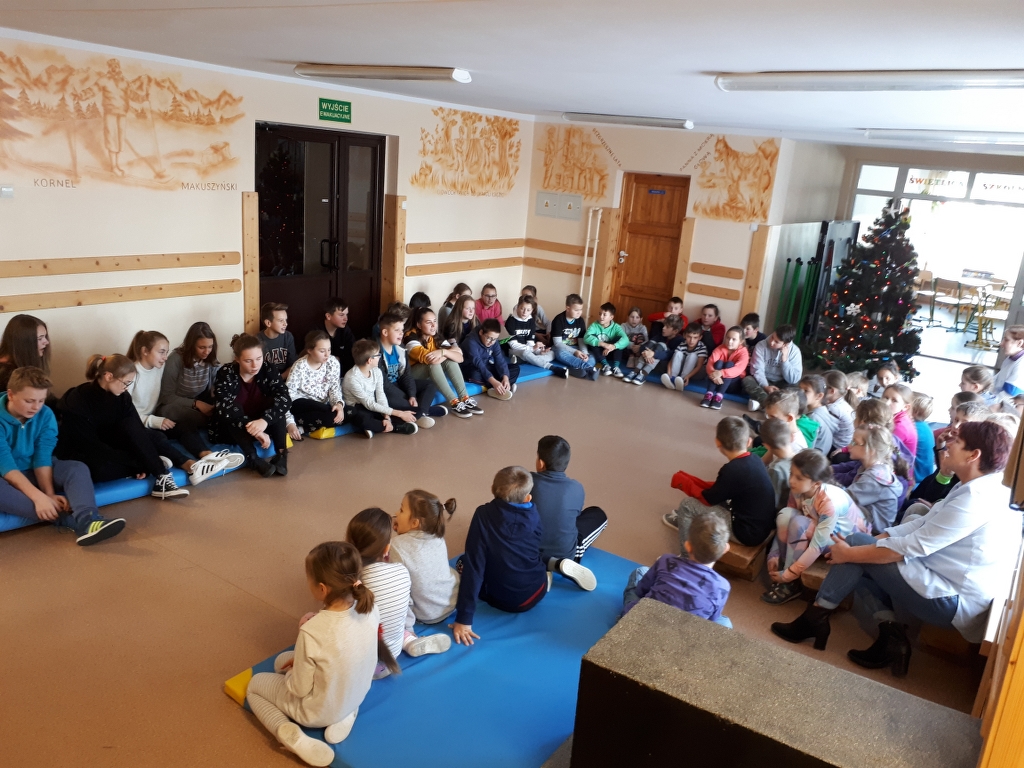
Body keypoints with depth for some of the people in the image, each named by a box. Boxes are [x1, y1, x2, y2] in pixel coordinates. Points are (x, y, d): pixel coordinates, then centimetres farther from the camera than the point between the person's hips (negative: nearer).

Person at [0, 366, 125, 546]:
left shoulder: (45, 415, -8)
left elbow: (43, 457, -13)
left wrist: (49, 493, -28)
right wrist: (38, 496, -39)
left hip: (36, 472, 4)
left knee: (77, 468, -23)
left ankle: (88, 520, -52)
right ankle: (70, 520, -41)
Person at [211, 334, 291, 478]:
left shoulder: (266, 370, -13)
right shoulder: (226, 374, -19)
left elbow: (284, 398, -26)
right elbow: (225, 408, -34)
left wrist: (264, 420, -44)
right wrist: (254, 429, -46)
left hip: (261, 426, 2)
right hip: (231, 431, -2)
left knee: (275, 403, -24)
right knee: (232, 409, -32)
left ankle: (281, 454, -29)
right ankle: (254, 460, -38)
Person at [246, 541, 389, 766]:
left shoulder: (312, 633, -35)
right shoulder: (370, 608, -20)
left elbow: (299, 689, -20)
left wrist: (291, 670, -1)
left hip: (318, 711, -5)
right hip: (356, 697, 5)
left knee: (255, 684, 22)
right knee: (282, 659, 27)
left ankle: (292, 736, -1)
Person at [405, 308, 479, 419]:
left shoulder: (437, 338, -4)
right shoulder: (412, 340, -24)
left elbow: (459, 357, -13)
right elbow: (432, 360, -39)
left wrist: (443, 352, -33)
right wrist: (452, 350, -23)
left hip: (432, 373, 7)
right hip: (412, 375, -7)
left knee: (450, 361, -18)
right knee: (434, 363, -33)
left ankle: (465, 399, -24)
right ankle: (454, 403, -34)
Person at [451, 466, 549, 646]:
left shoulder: (483, 514, -20)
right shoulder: (533, 514, -10)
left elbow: (474, 566, -23)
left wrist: (464, 618, -21)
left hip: (500, 599, -4)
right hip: (535, 594, 4)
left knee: (464, 563, 23)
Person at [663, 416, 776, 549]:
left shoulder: (733, 470, -25)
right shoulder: (754, 459, 0)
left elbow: (708, 499, -10)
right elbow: (719, 489, 10)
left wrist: (683, 481, 4)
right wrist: (689, 480, 8)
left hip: (748, 532, -9)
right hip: (761, 525, 9)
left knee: (688, 504, -4)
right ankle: (683, 519, 37)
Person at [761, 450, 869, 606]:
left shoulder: (829, 501, -35)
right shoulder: (798, 490, -16)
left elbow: (817, 546, -32)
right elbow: (785, 523, -6)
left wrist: (789, 574, -27)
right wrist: (774, 555, -15)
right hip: (820, 528, 6)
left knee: (799, 524, -31)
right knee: (785, 515, -22)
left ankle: (791, 582, -16)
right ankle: (782, 570, -12)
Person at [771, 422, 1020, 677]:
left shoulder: (976, 498, -24)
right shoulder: (983, 487, 7)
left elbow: (912, 546, -23)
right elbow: (923, 524, 9)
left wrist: (850, 552, -13)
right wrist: (874, 540, 1)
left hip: (952, 601, -10)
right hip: (952, 587, 10)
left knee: (857, 544, -9)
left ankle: (813, 619, 1)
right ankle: (894, 630, 0)